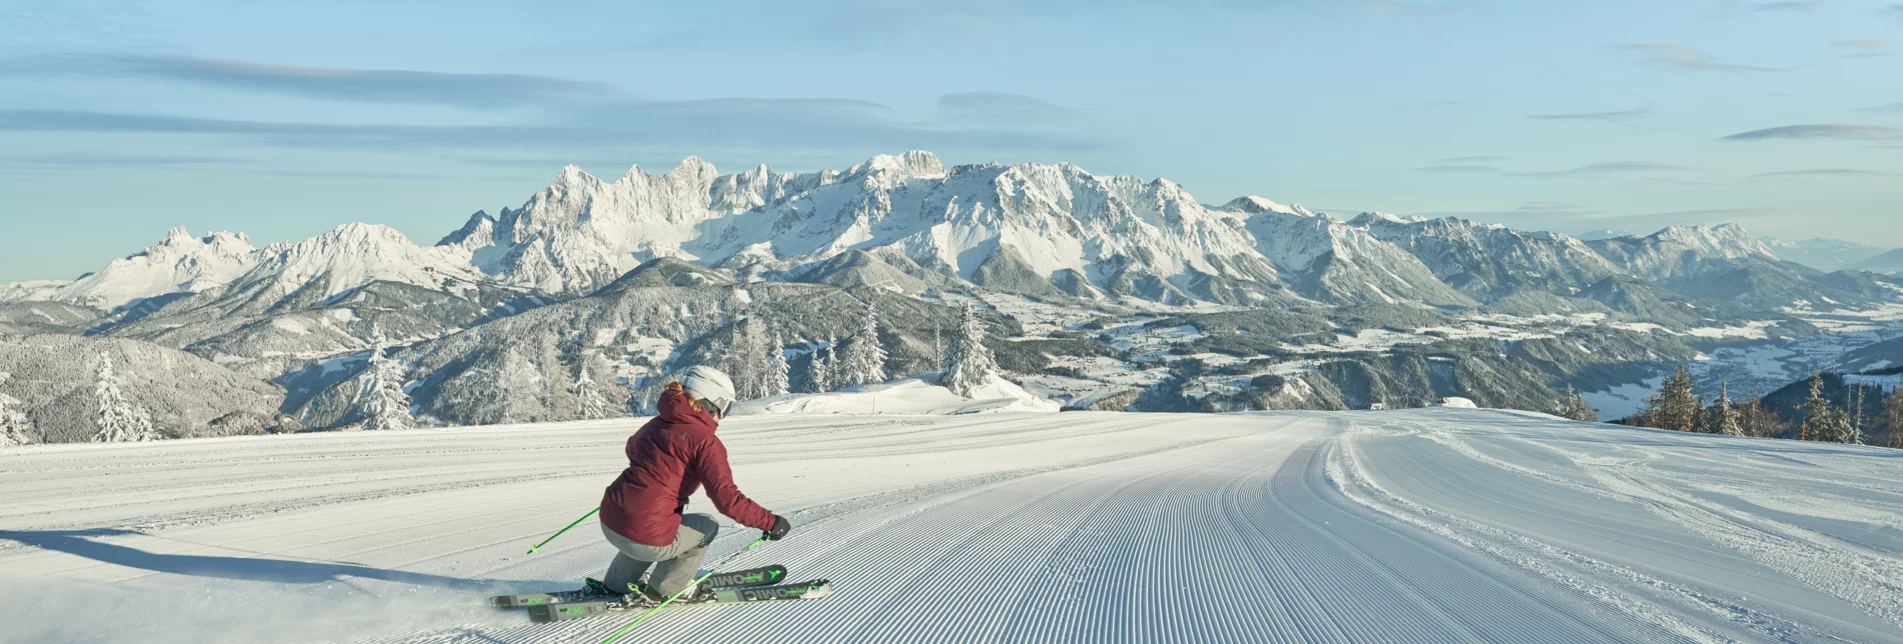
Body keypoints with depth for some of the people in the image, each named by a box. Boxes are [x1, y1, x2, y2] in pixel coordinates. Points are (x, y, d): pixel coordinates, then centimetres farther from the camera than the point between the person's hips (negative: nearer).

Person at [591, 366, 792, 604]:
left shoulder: (658, 423, 12)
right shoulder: (705, 441, -11)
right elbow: (727, 498, -19)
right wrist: (770, 522, -11)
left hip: (609, 523, 8)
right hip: (647, 537, -8)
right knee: (706, 527, 19)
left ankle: (616, 584, 41)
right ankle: (662, 591, 19)